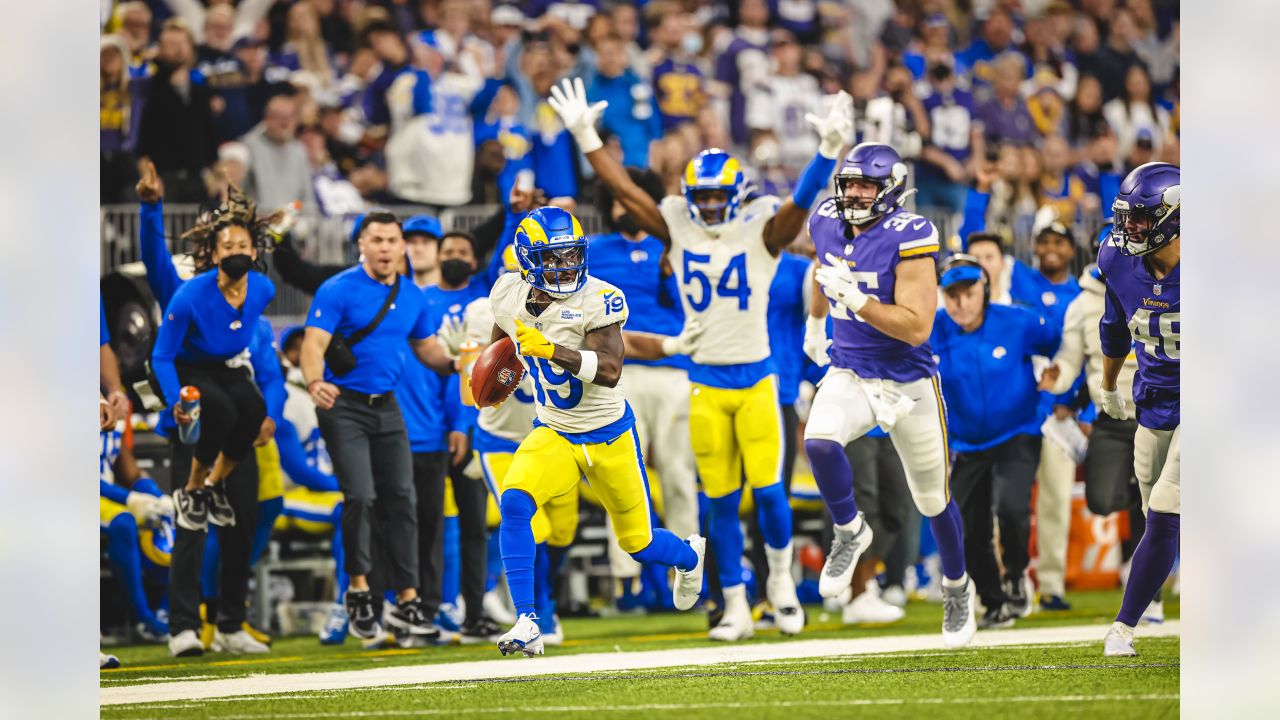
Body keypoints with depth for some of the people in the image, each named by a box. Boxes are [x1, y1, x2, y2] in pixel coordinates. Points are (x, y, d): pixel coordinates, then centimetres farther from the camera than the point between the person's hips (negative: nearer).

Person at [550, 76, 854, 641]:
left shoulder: (762, 230, -4)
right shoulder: (678, 228, 3)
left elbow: (802, 201, -18)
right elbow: (625, 191, 3)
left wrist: (829, 149, -33)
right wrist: (587, 139, -3)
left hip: (756, 379, -2)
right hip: (706, 384, 2)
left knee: (768, 488, -8)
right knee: (722, 500, 4)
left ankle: (781, 578, 17)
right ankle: (736, 608, 11)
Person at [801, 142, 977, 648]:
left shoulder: (908, 240, -21)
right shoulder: (828, 225, -4)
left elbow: (917, 327, -25)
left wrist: (854, 298, -32)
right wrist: (815, 321, 34)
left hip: (907, 383, -3)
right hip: (849, 373, 4)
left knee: (933, 499, 11)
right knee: (819, 442, -29)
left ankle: (957, 589, 37)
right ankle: (850, 533, -1)